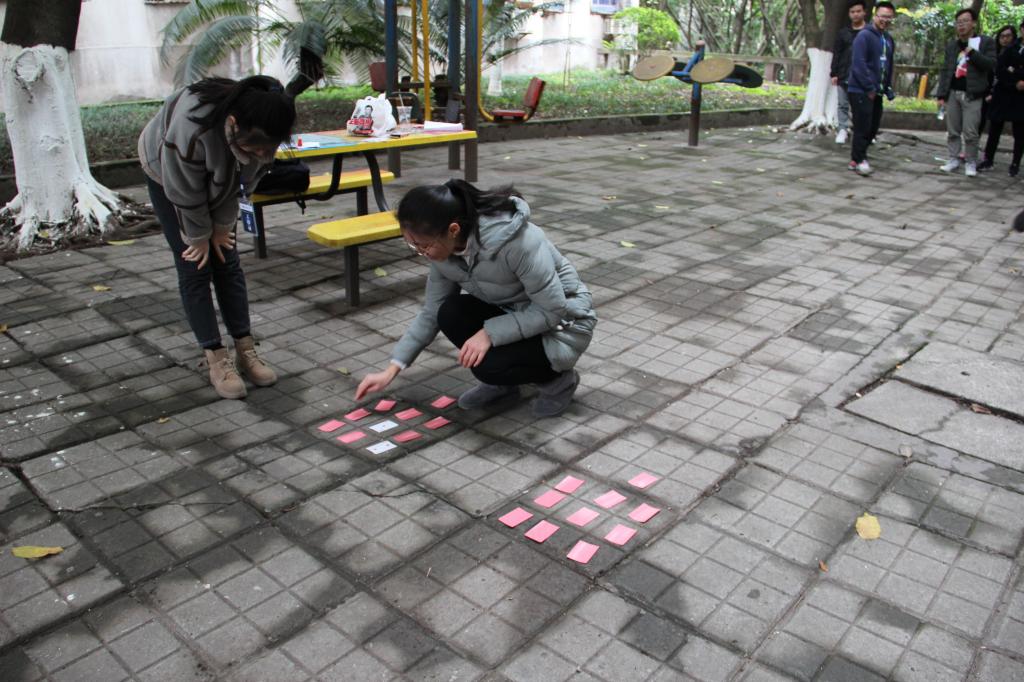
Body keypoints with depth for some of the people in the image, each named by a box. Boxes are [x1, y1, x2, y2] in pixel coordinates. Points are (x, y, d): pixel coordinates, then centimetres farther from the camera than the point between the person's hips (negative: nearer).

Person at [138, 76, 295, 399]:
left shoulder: (261, 133, -30)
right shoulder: (192, 126, -44)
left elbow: (244, 182, -13)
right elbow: (186, 192, -29)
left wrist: (221, 226, -8)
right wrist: (199, 237, -16)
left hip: (218, 182, 4)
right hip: (166, 173, -4)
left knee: (227, 261, 1)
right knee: (195, 267, -8)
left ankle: (245, 349, 7)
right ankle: (216, 358, -2)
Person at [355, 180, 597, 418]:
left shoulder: (517, 241, -34)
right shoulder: (444, 247, -12)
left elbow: (552, 310, -27)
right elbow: (431, 313, -2)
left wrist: (490, 333, -31)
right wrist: (392, 369, -6)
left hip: (563, 323, -6)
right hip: (512, 313, 7)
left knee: (490, 364, -29)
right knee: (450, 314, -19)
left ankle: (557, 379, 0)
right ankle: (502, 383, 3)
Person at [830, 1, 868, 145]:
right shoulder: (843, 32, 8)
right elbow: (836, 54, 8)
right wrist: (834, 73, 2)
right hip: (844, 76, 2)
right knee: (843, 104, 3)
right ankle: (843, 129, 8)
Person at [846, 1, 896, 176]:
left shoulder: (889, 40, 15)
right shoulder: (864, 36, -10)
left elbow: (889, 66, 21)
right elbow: (859, 64, -17)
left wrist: (888, 88, 12)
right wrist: (869, 87, -18)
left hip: (876, 93, 8)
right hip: (861, 92, -8)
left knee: (872, 128, 10)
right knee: (862, 127, -6)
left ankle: (857, 157, 20)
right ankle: (859, 160, 4)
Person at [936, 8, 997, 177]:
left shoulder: (986, 42, 1)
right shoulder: (951, 44, 13)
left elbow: (991, 64, -9)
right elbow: (945, 70, 12)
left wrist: (971, 52, -16)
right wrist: (941, 94, 5)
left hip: (971, 95, -4)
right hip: (953, 93, 4)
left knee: (970, 132, -6)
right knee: (952, 131, 7)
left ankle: (970, 163, 3)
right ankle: (953, 159, 16)